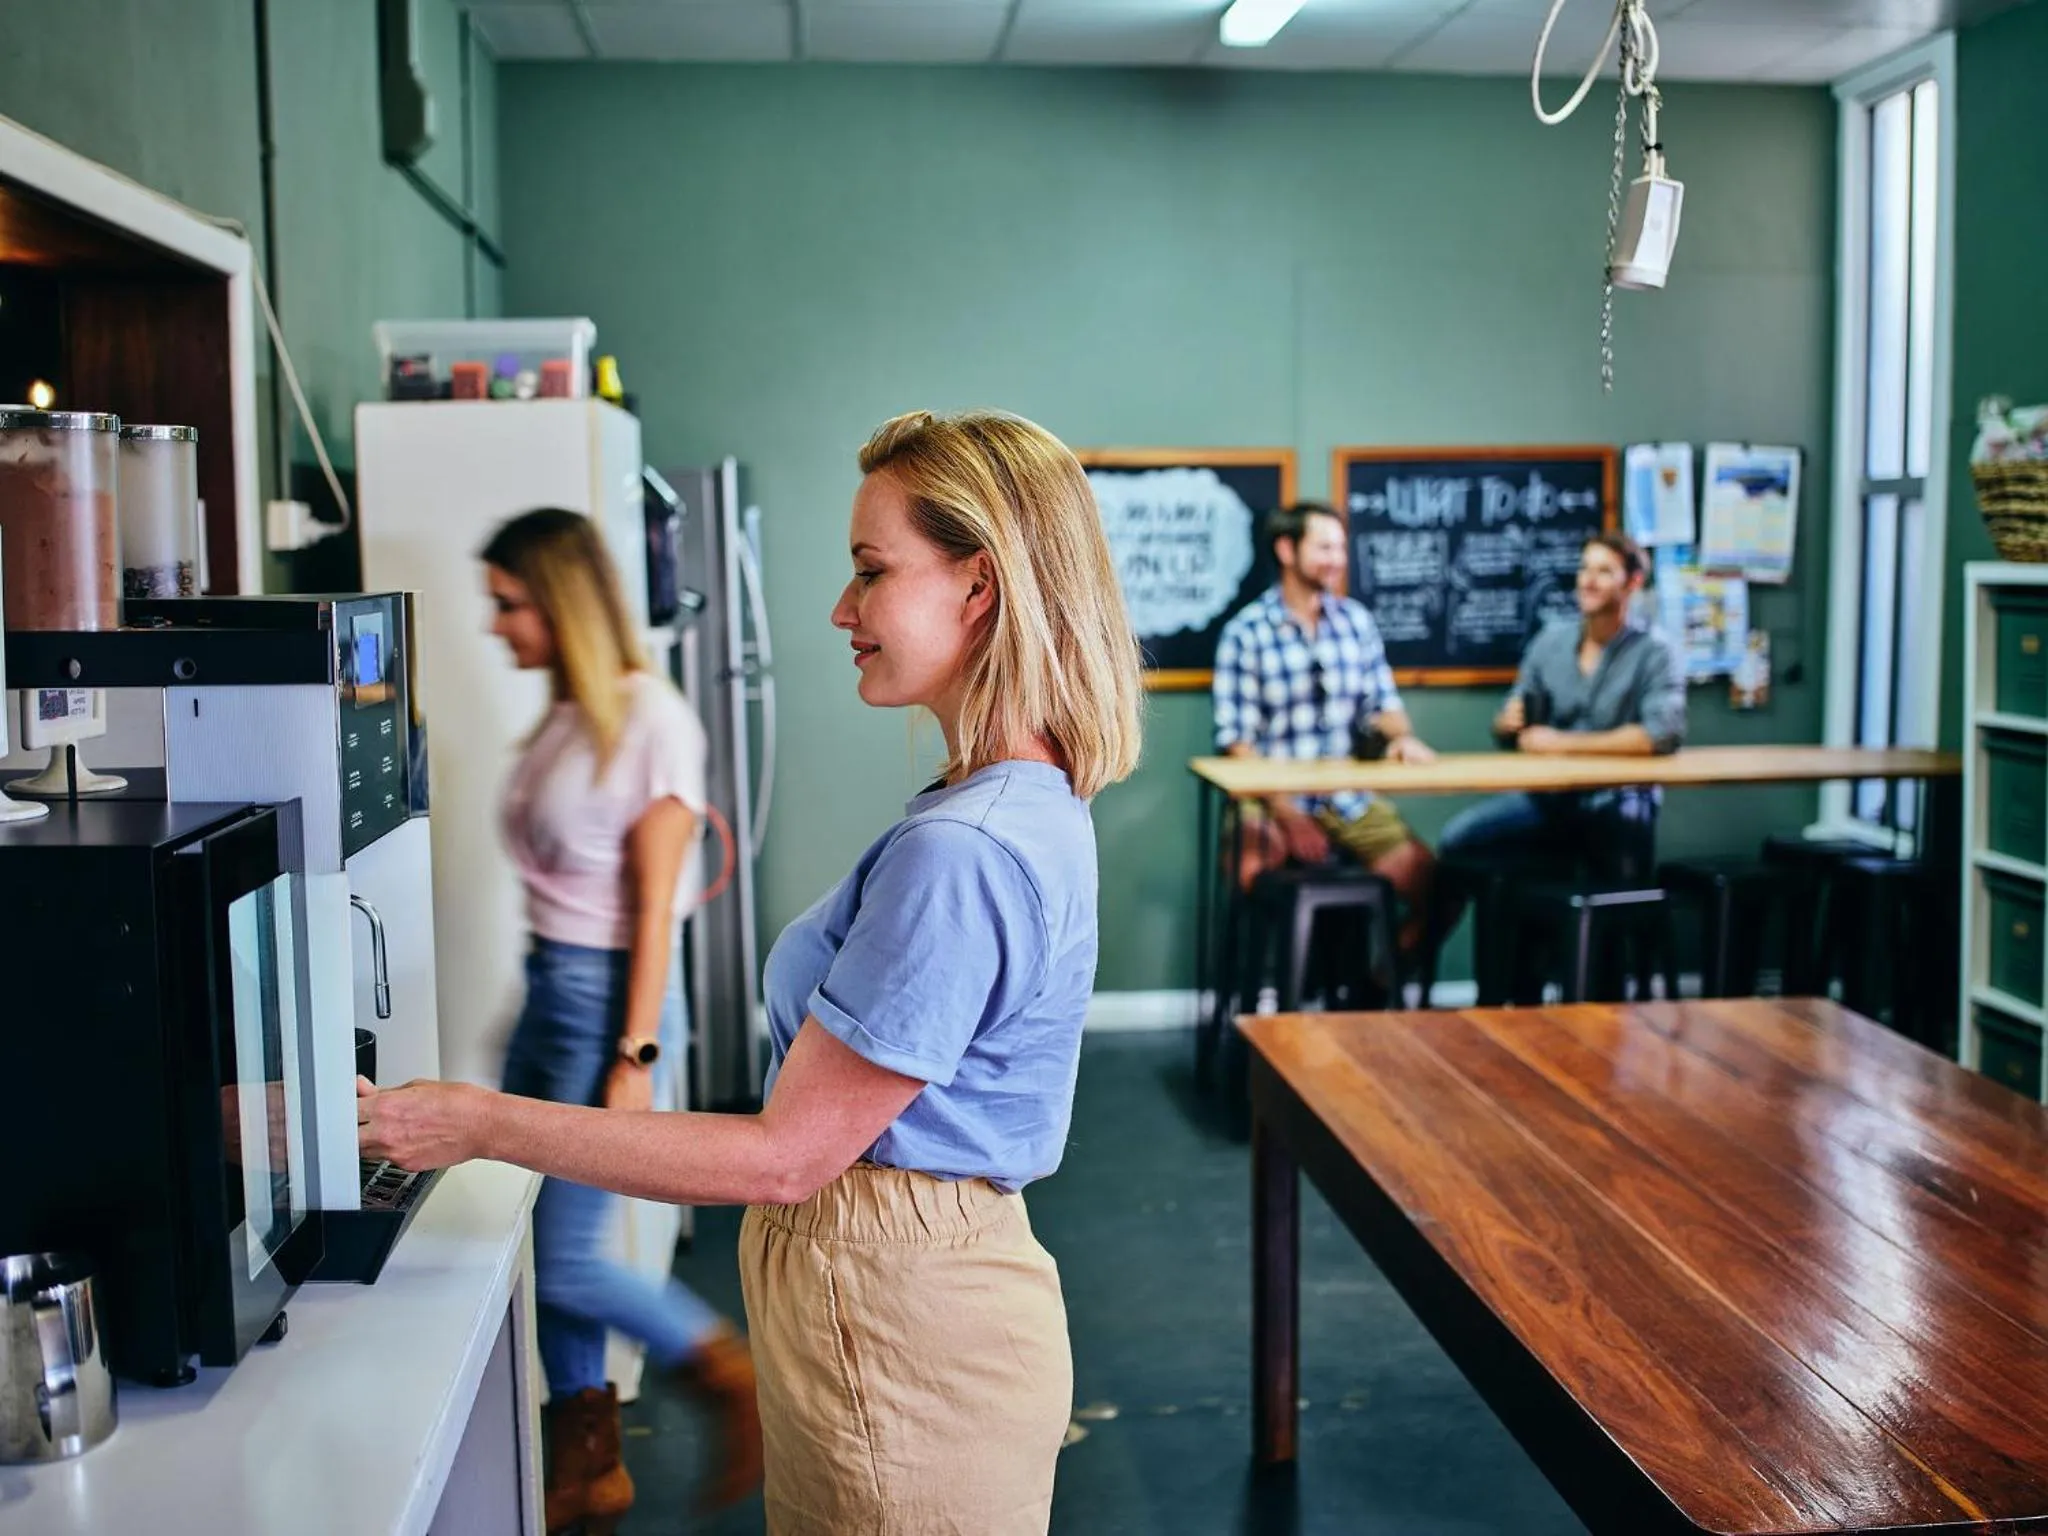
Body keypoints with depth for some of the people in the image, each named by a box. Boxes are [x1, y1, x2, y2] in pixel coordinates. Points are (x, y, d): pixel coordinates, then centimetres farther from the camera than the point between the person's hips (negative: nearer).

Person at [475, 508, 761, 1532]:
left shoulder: (649, 721, -15)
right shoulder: (564, 718, 9)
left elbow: (654, 908, -16)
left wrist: (633, 1057, -17)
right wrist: (543, 984, 15)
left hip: (606, 996, -8)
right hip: (548, 988, 8)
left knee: (561, 1261, -3)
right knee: (543, 1246, 12)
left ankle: (732, 1380, 17)